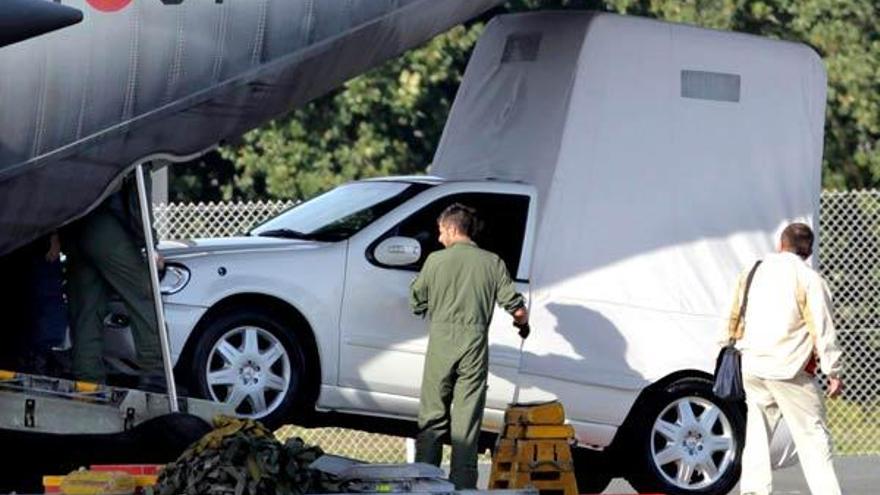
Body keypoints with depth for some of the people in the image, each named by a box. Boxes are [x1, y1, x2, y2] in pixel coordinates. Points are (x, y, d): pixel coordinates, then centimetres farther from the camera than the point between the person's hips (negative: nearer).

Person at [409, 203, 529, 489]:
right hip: (474, 345, 0)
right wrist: (522, 324, 22)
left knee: (432, 415, 8)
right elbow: (516, 308, 0)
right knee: (467, 419, 3)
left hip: (441, 344, 0)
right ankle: (462, 485, 1)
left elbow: (416, 303, 8)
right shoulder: (492, 263, 2)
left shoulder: (436, 261, 0)